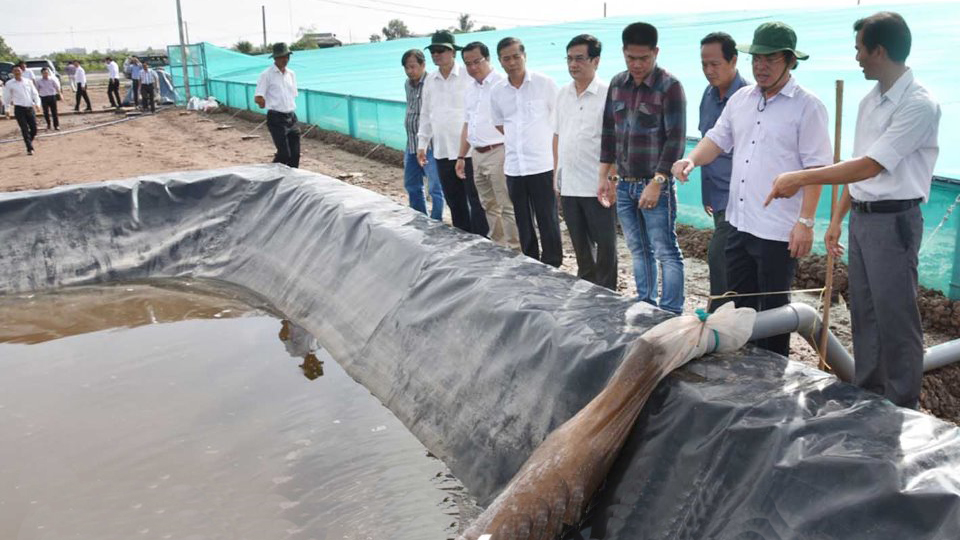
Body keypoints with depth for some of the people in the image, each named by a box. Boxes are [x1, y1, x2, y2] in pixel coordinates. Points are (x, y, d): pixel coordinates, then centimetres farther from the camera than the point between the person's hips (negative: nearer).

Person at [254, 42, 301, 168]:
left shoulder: (291, 74, 13)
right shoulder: (267, 75, -6)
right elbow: (257, 97, -10)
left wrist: (291, 110, 15)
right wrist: (261, 101, -24)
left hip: (291, 117, 6)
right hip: (276, 119, -6)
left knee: (295, 154, 4)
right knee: (284, 154, -12)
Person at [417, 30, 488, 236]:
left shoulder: (468, 77, -6)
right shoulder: (430, 81, 11)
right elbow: (425, 114, 17)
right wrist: (422, 144, 13)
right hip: (442, 151, 6)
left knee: (476, 201, -2)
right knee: (454, 201, 12)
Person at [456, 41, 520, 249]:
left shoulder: (502, 84, -10)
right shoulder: (470, 89, 15)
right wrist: (461, 156, 20)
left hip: (497, 152, -8)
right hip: (477, 154, 8)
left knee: (507, 206, -6)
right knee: (489, 205, 15)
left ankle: (514, 249, 1)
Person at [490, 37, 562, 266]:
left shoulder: (545, 83, -5)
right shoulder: (497, 91, 6)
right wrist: (516, 139, 6)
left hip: (542, 166, -4)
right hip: (513, 168, 4)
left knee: (548, 223, 0)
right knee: (524, 226, 12)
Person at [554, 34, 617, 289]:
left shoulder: (607, 95, -10)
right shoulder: (562, 94, 9)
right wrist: (556, 175, 12)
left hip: (597, 187, -6)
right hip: (568, 186, 6)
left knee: (605, 246, 4)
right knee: (581, 246, 17)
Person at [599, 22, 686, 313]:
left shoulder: (669, 86, -10)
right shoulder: (617, 84, 9)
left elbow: (675, 138, -14)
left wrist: (657, 183, -19)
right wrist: (604, 175, 12)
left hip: (655, 184, -6)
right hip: (624, 184, 6)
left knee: (666, 252, -2)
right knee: (639, 251, 15)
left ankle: (670, 315, 5)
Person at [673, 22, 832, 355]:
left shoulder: (807, 106, -9)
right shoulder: (740, 99, 10)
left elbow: (816, 168, -12)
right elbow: (717, 139, 15)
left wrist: (805, 222, -17)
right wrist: (692, 160, -7)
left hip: (779, 231, -6)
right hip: (739, 223, 7)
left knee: (772, 310, 6)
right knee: (738, 305, 17)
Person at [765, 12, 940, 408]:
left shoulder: (919, 105, -17)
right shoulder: (870, 101, 10)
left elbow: (869, 167, -23)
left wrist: (799, 179, -22)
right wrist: (837, 219, 16)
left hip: (893, 221, -8)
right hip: (860, 217, 8)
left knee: (895, 317, 0)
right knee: (864, 313, 16)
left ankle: (901, 409, 14)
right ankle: (866, 395, 29)